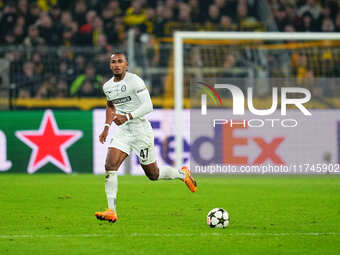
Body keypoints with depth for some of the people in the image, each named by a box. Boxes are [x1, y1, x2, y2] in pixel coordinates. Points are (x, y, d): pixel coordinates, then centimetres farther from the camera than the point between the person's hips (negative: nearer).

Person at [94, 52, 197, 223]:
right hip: (122, 131, 5)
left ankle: (183, 174, 37)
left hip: (141, 130, -5)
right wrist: (106, 127, 16)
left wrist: (127, 117, -31)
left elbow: (148, 106, -21)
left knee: (153, 174, 7)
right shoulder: (107, 87, 6)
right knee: (110, 167, -15)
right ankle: (111, 211, -15)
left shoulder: (134, 81, -15)